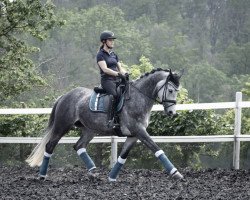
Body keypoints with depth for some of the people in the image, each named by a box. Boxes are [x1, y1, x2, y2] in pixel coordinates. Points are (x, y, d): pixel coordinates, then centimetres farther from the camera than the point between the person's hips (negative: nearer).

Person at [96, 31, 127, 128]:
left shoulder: (113, 54, 20)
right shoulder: (100, 54, -1)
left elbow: (120, 68, 19)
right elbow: (105, 69, -14)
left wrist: (124, 73, -4)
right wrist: (118, 74, -24)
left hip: (116, 80, 7)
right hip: (107, 80, -7)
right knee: (115, 95, -33)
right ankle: (111, 120, -35)